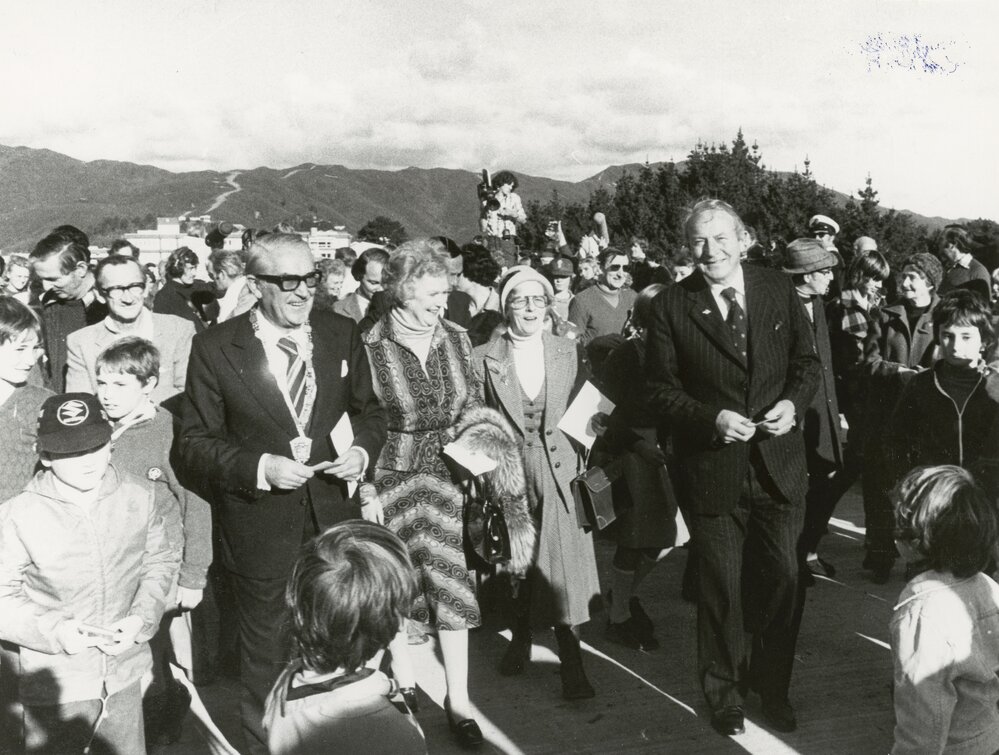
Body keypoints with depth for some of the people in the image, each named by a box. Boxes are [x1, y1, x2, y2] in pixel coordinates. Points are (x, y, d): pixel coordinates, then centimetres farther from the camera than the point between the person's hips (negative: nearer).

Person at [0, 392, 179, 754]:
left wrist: (142, 618, -8)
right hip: (55, 687, -3)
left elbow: (161, 561, 7)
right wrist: (54, 631, -21)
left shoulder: (136, 498, -5)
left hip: (125, 677, 3)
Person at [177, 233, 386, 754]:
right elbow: (195, 442, -7)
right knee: (265, 657, 17)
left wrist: (362, 449, -10)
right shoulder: (215, 347, -11)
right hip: (260, 529, -2)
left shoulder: (341, 334, -2)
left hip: (334, 517, 3)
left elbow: (368, 411, 10)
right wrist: (260, 467, -21)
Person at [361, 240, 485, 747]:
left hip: (448, 477, 3)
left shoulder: (456, 339, 1)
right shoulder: (369, 348, -13)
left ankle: (459, 700, 14)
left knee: (452, 581, 3)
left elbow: (472, 408, 11)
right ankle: (402, 680, 34)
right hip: (392, 478, -3)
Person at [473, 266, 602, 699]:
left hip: (560, 472, 0)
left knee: (564, 562, -7)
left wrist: (584, 466, -1)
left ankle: (571, 662, 4)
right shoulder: (483, 359, 0)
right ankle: (520, 639, 34)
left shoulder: (571, 354, 4)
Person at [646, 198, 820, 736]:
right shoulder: (671, 307, -9)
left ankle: (772, 686, 38)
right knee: (721, 589, 11)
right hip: (711, 469, -2)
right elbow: (660, 389, -6)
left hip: (778, 464, 3)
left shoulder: (780, 291, -1)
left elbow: (807, 361, 8)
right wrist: (712, 419, -19)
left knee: (781, 578, 13)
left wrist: (794, 402, -11)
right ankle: (724, 697, 33)